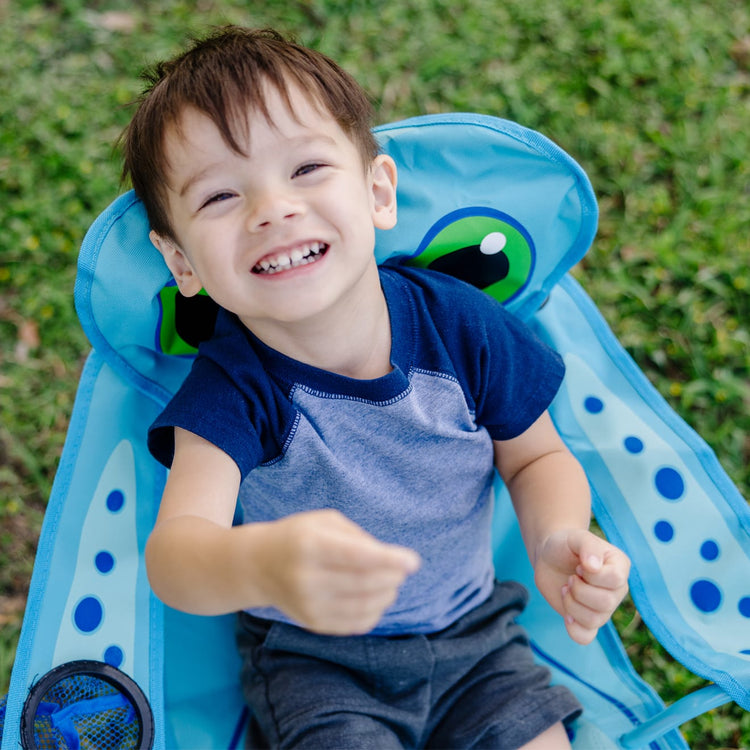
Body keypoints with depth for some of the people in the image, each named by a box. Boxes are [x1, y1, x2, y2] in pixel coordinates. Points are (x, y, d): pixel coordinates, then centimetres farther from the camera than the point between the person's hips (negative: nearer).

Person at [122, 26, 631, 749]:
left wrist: (557, 537, -24)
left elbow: (536, 456, -1)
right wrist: (259, 565, -60)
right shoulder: (231, 389, -23)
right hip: (312, 661, -2)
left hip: (473, 635, 2)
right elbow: (173, 550, -36)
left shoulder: (462, 325, -15)